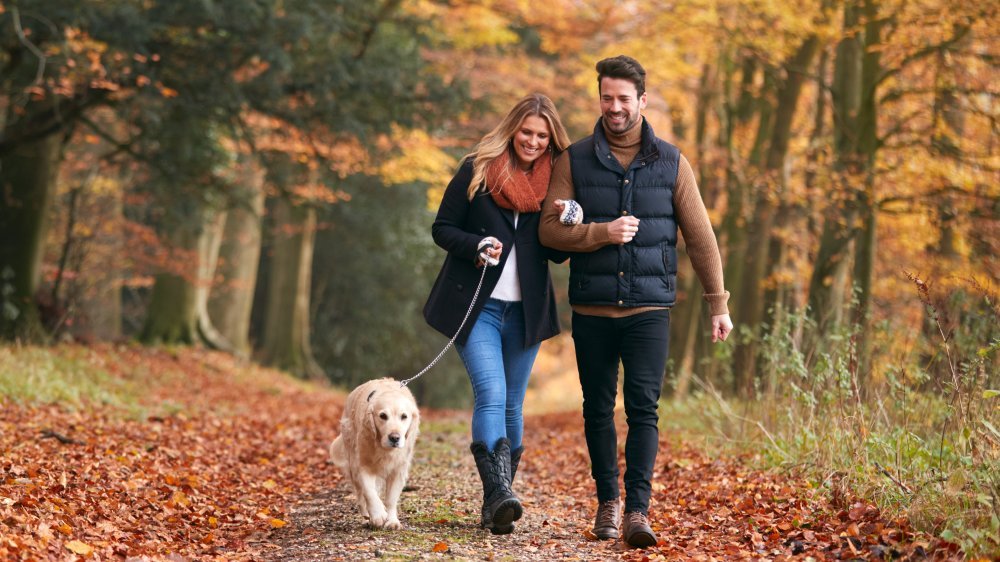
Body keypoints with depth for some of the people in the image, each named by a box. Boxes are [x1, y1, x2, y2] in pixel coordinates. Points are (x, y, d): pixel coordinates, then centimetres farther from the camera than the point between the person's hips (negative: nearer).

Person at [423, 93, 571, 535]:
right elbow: (442, 228, 2)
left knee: (512, 406, 7)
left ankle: (495, 505, 15)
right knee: (491, 395, -19)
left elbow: (557, 253, 11)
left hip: (525, 312, 3)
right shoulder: (477, 170, 0)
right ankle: (499, 494, -28)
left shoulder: (555, 180, 8)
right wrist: (476, 245, -17)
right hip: (475, 306, -3)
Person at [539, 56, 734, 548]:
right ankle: (607, 501, 22)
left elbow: (700, 237, 7)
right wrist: (601, 233, -17)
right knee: (598, 410, 8)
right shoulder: (574, 161, 4)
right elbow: (549, 229, -1)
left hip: (649, 309, -1)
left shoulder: (670, 163, 5)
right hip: (591, 309, 1)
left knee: (643, 409, -9)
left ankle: (637, 511, -9)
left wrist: (718, 303, 5)